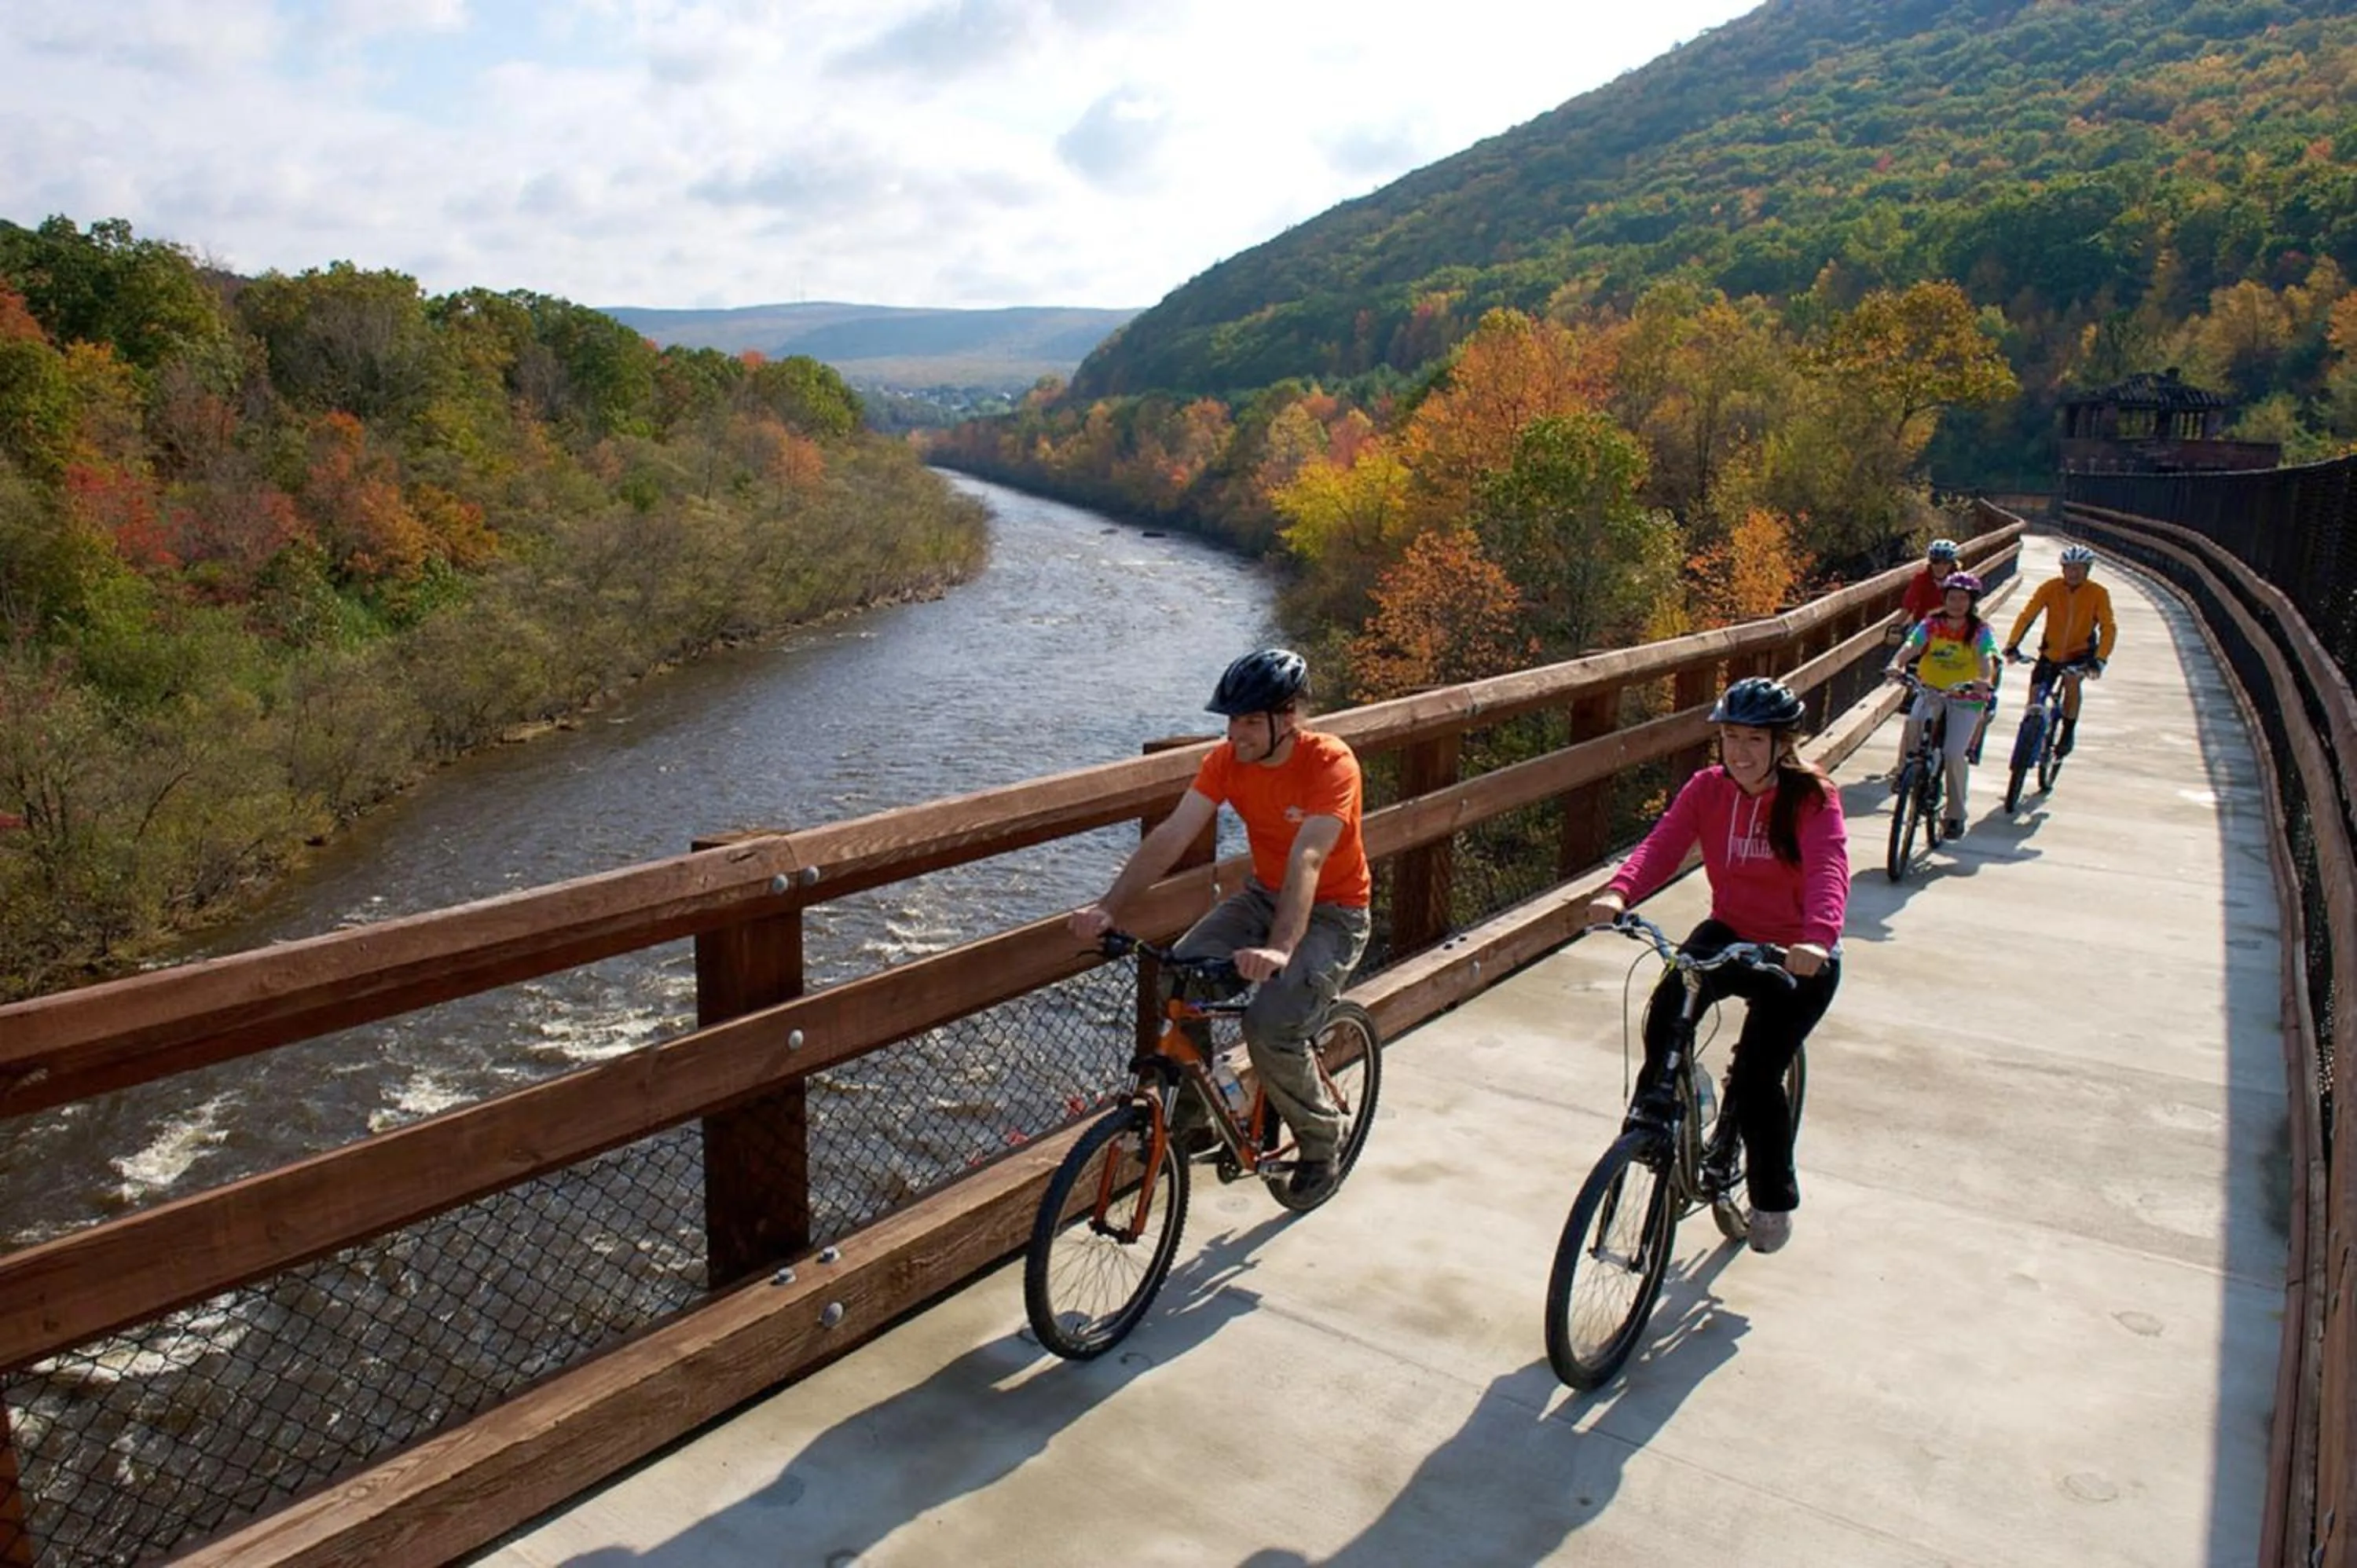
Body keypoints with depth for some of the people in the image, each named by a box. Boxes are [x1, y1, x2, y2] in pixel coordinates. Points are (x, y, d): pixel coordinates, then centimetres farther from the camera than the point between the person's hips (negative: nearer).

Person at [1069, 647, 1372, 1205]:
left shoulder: (1330, 764, -26)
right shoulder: (1228, 759, -10)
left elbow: (1306, 860, -39)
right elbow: (1171, 835, -18)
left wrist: (1279, 949, -53)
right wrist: (1109, 906, -31)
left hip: (1331, 913, -5)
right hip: (1264, 894, 5)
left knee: (1271, 1027, -25)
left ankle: (1321, 1141, 4)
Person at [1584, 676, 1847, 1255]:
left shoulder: (1812, 798, -17)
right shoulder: (1707, 789, -6)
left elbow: (1828, 870, -32)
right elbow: (1661, 844, -19)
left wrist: (1817, 938, -52)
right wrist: (1617, 893, -40)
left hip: (1798, 957, -3)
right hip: (1729, 934, 3)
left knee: (1755, 1075, -11)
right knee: (1668, 1002, -27)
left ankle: (1774, 1197, 16)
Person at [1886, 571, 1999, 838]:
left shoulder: (1980, 631, -8)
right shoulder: (1931, 626, -3)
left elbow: (1987, 659, -25)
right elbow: (1911, 646, -20)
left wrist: (1986, 681, -47)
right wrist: (1896, 664, -42)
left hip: (1966, 698, -2)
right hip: (1932, 691, 2)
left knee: (1954, 753, -15)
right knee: (1913, 722, -30)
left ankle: (1956, 815, 3)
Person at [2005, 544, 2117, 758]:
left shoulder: (2098, 593, -14)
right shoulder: (2050, 587, -13)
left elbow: (2109, 628, -20)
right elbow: (2027, 615, -18)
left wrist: (2100, 659, -34)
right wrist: (2012, 645, -32)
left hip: (2081, 652, -2)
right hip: (2051, 652, 2)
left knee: (2072, 680, -29)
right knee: (2036, 693, -7)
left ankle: (2068, 733, -11)